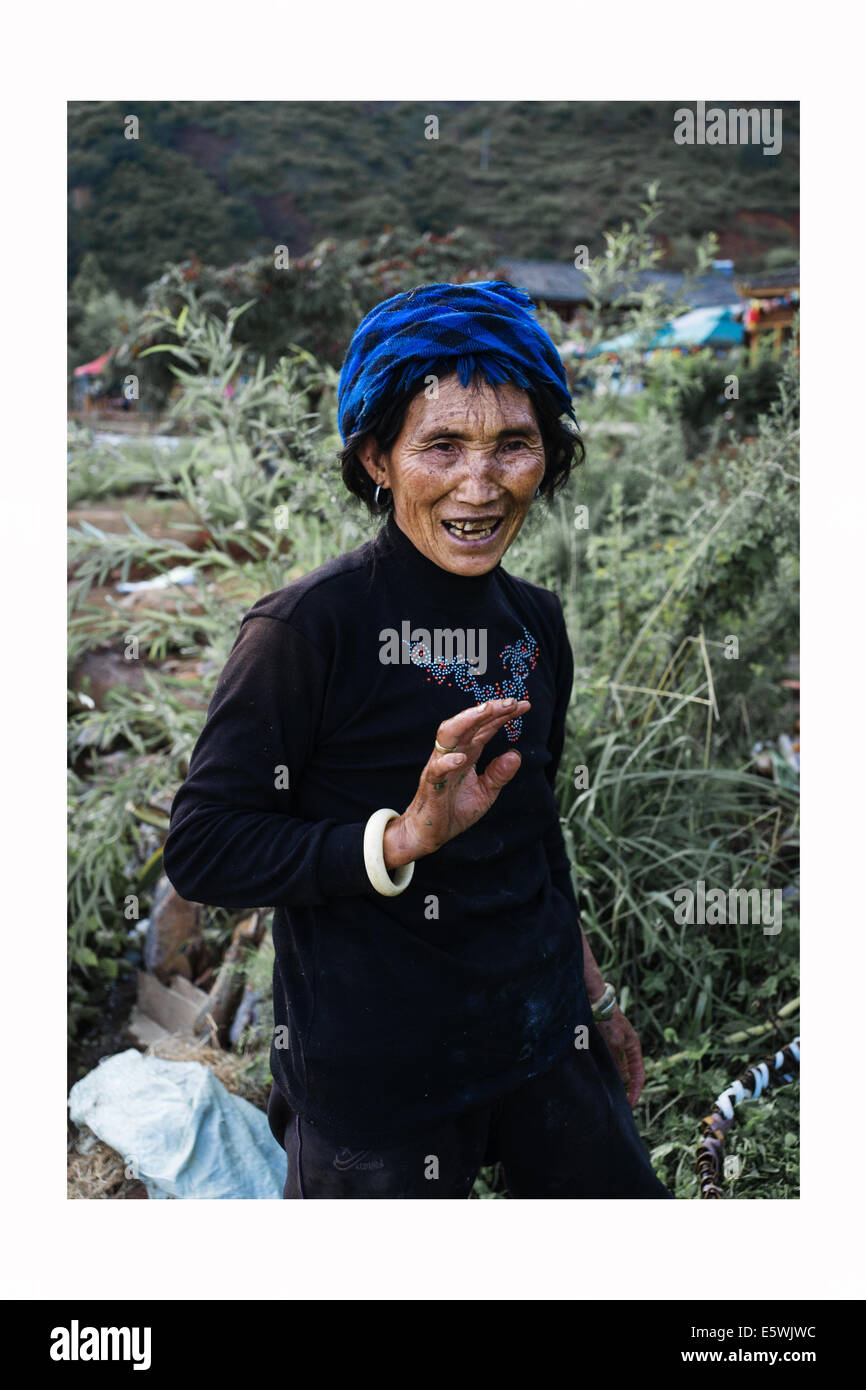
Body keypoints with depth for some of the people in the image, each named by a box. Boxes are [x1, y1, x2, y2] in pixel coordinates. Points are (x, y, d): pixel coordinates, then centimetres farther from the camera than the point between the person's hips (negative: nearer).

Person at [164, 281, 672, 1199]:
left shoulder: (537, 623, 4)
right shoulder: (310, 625, -16)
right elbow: (201, 849, -16)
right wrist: (404, 836, -26)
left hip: (541, 1040, 6)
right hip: (377, 1072, -6)